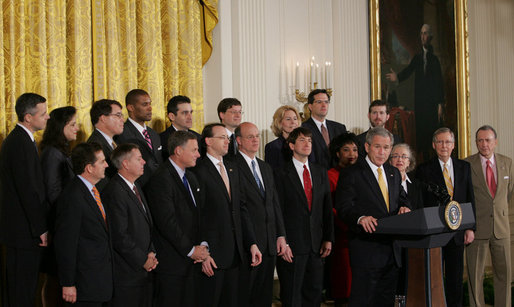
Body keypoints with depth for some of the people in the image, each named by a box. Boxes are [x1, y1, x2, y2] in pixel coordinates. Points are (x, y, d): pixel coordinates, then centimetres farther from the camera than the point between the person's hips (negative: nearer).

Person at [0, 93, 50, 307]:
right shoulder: (21, 144, -19)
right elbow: (28, 190, -22)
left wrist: (40, 225, 19)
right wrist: (41, 228, -17)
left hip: (18, 229, 10)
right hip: (24, 231, -10)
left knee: (20, 288, 16)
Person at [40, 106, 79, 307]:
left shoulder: (63, 151, 14)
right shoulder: (52, 154, -15)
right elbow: (53, 192, -18)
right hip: (59, 222, -9)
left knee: (55, 276, 11)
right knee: (54, 277, -2)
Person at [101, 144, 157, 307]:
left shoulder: (136, 186, 14)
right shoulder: (114, 191, -17)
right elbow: (119, 236, -20)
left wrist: (151, 253, 5)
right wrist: (143, 260, -12)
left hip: (144, 271, 9)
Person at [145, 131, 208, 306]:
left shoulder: (191, 177, 15)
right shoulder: (161, 179, -15)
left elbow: (199, 213, 16)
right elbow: (167, 222, -19)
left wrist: (203, 245, 0)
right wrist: (190, 250, -14)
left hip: (191, 260, 8)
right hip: (171, 261, -8)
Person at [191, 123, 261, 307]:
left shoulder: (233, 169, 15)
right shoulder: (199, 171, -10)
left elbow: (241, 208, 15)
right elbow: (197, 216, -13)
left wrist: (252, 243, 8)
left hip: (235, 251, 7)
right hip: (213, 253, -7)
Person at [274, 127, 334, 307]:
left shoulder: (321, 173, 12)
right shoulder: (282, 175, -4)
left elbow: (327, 208, 13)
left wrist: (328, 239, 7)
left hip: (316, 245, 5)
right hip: (292, 245, -5)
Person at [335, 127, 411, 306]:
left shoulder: (394, 173, 16)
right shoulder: (351, 174, -5)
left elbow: (402, 199, 19)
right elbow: (343, 208, -13)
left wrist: (404, 207, -5)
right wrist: (360, 218, -33)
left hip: (391, 250, 7)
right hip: (366, 249, -7)